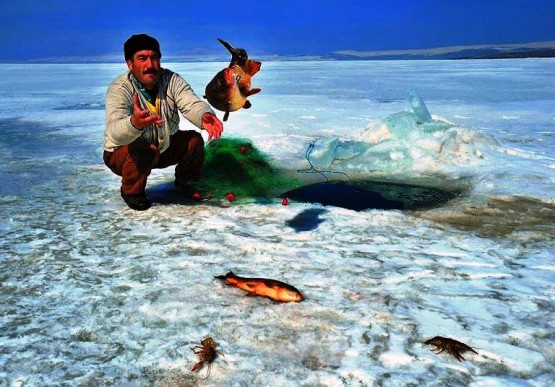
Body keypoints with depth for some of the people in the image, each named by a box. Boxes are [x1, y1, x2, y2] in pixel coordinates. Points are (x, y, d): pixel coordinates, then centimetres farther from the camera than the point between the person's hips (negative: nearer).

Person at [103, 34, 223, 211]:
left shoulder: (171, 80, -14)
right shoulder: (119, 89, -27)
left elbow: (191, 103, -30)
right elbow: (116, 132, -43)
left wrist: (204, 116, -55)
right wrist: (134, 123, -67)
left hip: (163, 146, 5)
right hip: (122, 152, -5)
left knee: (194, 140, -12)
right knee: (145, 152, -34)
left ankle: (184, 183, 17)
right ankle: (131, 192, -4)